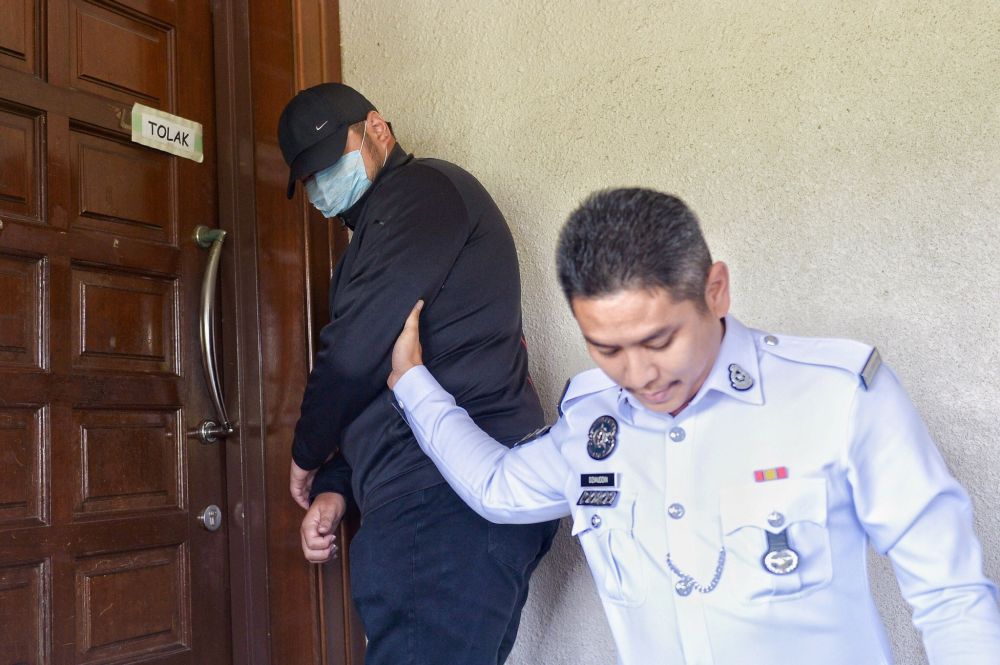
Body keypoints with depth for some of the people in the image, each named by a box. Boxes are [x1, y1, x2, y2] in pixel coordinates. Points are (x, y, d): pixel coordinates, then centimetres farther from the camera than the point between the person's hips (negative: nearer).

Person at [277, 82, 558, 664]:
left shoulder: (424, 188, -3)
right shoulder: (374, 237, 28)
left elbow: (356, 354, -11)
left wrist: (308, 455, 5)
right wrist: (334, 486, 11)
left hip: (450, 501, -10)